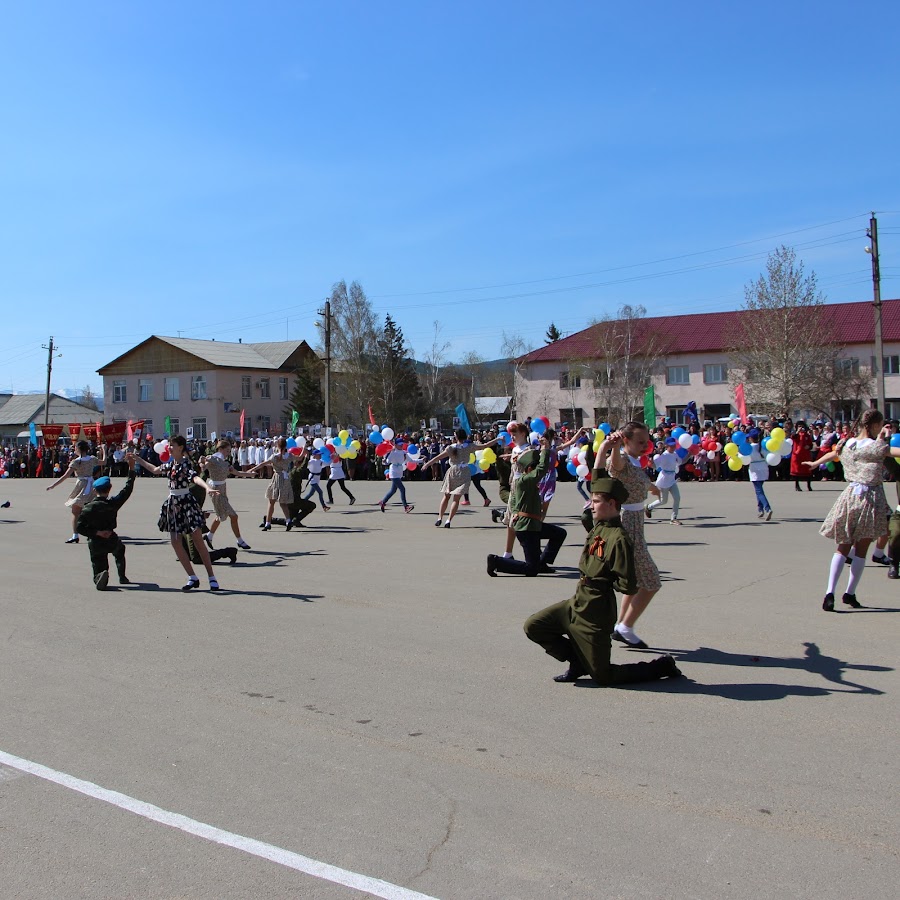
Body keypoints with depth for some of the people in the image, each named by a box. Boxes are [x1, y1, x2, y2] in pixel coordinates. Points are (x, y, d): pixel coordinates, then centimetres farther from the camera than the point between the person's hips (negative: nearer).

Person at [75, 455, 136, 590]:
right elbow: (128, 489, 2)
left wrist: (97, 533, -11)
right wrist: (131, 468, 6)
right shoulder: (113, 503, -8)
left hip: (95, 544, -1)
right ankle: (122, 577, 33)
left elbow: (79, 527, -15)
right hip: (111, 541, 1)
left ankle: (101, 577, -29)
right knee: (120, 549, 37)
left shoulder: (89, 507, -10)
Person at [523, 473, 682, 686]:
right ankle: (578, 662, 17)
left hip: (594, 614, -8)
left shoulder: (618, 539, -22)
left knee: (603, 677, 4)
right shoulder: (597, 528, 3)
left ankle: (662, 666, 19)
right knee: (533, 627, 5)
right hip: (576, 603, 8)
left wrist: (603, 582, -8)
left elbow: (628, 587, -21)